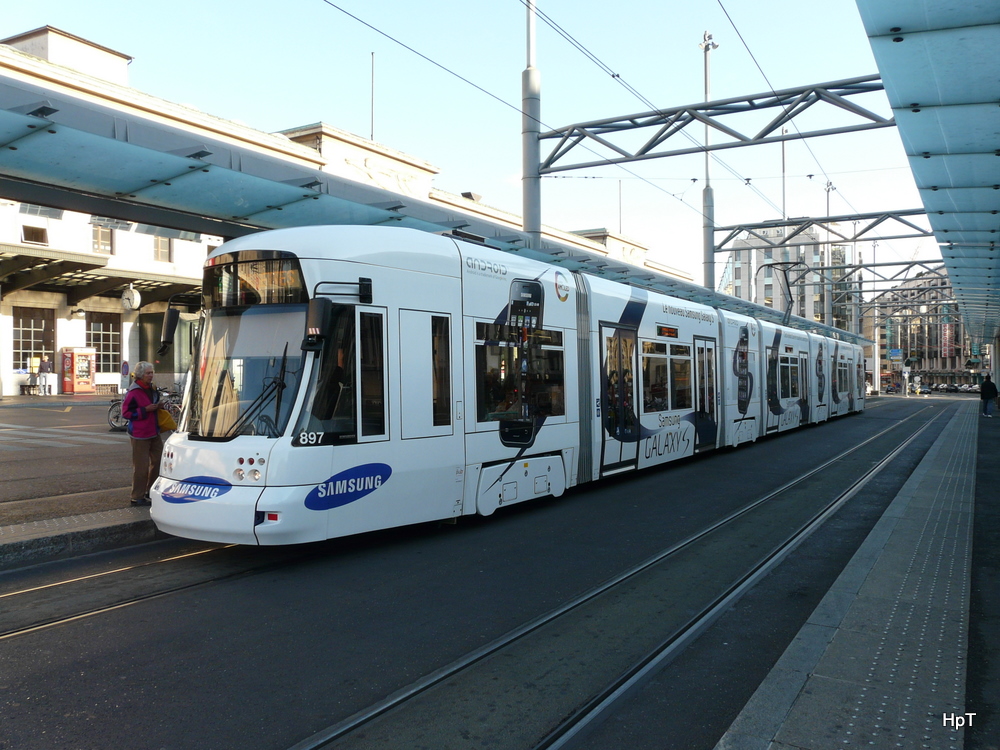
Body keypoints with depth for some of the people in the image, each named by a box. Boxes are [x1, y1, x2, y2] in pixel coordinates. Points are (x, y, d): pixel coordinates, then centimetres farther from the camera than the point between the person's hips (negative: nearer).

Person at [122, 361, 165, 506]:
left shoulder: (152, 389, 13)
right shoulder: (133, 392, -14)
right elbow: (125, 412, -14)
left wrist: (160, 406, 6)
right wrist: (145, 410, -21)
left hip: (154, 433, 8)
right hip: (140, 435, -8)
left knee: (158, 461, 11)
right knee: (141, 466, -5)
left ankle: (151, 491, 25)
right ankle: (137, 497, 5)